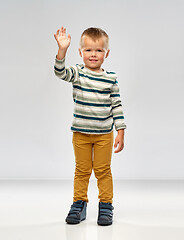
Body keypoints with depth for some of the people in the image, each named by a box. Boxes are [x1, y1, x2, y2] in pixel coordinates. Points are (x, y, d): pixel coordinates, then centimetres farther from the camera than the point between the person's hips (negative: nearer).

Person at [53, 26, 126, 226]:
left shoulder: (110, 78, -1)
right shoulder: (77, 73, -3)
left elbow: (116, 105, 2)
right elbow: (61, 72, -23)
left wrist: (120, 132, -1)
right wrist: (62, 50, -38)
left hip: (104, 134, 0)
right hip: (80, 133, 0)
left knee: (103, 170, 7)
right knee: (82, 170, 10)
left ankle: (106, 205, 20)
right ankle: (79, 203, 24)